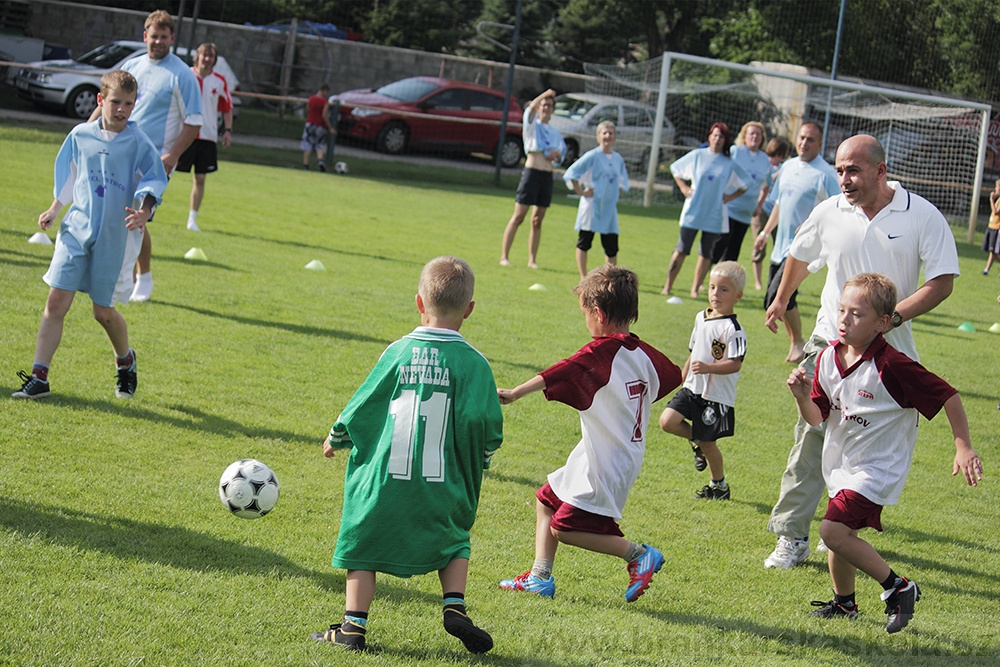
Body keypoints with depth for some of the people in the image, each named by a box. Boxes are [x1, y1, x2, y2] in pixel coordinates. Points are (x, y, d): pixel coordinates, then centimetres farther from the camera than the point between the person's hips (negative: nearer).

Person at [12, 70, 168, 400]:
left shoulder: (139, 144, -6)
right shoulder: (80, 135, 4)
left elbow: (153, 183, -6)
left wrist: (144, 212, -24)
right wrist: (54, 209, 19)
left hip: (115, 237, -2)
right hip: (77, 229, 2)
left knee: (104, 311, 5)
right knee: (56, 301, -7)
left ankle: (125, 359, 35)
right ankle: (39, 376, -4)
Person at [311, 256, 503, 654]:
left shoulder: (398, 352, -3)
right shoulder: (472, 363, -6)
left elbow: (361, 406, 4)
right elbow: (484, 425, -10)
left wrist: (336, 439, 22)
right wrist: (480, 456, 12)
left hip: (382, 481, 0)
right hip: (442, 486, 0)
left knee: (364, 545, 14)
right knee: (454, 541, 24)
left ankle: (353, 627, 10)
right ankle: (454, 607, 7)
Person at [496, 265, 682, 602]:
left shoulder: (602, 352, -20)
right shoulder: (644, 353, 5)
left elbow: (560, 373, -32)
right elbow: (673, 376, 23)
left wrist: (515, 393, -38)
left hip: (605, 464, -10)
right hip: (628, 455, 10)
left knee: (564, 527, -6)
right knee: (547, 498, 18)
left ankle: (638, 554, -1)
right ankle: (540, 577, 19)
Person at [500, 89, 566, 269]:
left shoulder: (555, 132, 18)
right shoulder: (532, 124, 4)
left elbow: (560, 158, 22)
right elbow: (531, 107, -16)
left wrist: (557, 154, 0)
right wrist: (545, 94, -22)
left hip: (547, 176, 5)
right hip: (531, 172, -5)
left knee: (537, 220, 6)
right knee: (518, 217, -7)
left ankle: (532, 259, 10)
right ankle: (504, 256, -5)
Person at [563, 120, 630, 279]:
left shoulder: (618, 159, 9)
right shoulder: (592, 156, -8)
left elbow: (622, 181, 23)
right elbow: (572, 172, -10)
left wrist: (613, 193, 9)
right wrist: (581, 192, -11)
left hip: (609, 207, 5)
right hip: (592, 205, -5)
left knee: (612, 247, 3)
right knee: (584, 242, 0)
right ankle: (583, 278, 6)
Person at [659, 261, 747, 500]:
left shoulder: (733, 329, -17)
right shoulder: (701, 318, 6)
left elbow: (735, 364, -22)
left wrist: (708, 368, -34)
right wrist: (683, 378, 23)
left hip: (717, 395, -7)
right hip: (692, 388, 7)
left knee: (707, 443, 3)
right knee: (667, 421, -10)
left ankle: (719, 485, 25)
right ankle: (696, 440, 18)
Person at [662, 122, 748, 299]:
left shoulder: (730, 164, 4)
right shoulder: (697, 156, 4)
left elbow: (745, 185, 13)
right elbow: (675, 169, 15)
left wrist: (731, 196, 0)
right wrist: (683, 187, 4)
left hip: (714, 215, 1)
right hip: (692, 212, -1)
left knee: (706, 253, 2)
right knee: (682, 250, -3)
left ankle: (695, 289, 10)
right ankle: (668, 286, 2)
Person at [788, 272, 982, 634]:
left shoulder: (892, 365, -24)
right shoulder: (829, 358, -3)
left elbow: (948, 397, -16)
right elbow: (817, 416, 4)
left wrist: (964, 448, -14)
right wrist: (802, 397, -17)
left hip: (878, 466, -7)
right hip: (842, 462, 7)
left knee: (833, 530, -20)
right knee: (841, 533, 17)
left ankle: (898, 588, -6)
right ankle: (844, 603, 40)